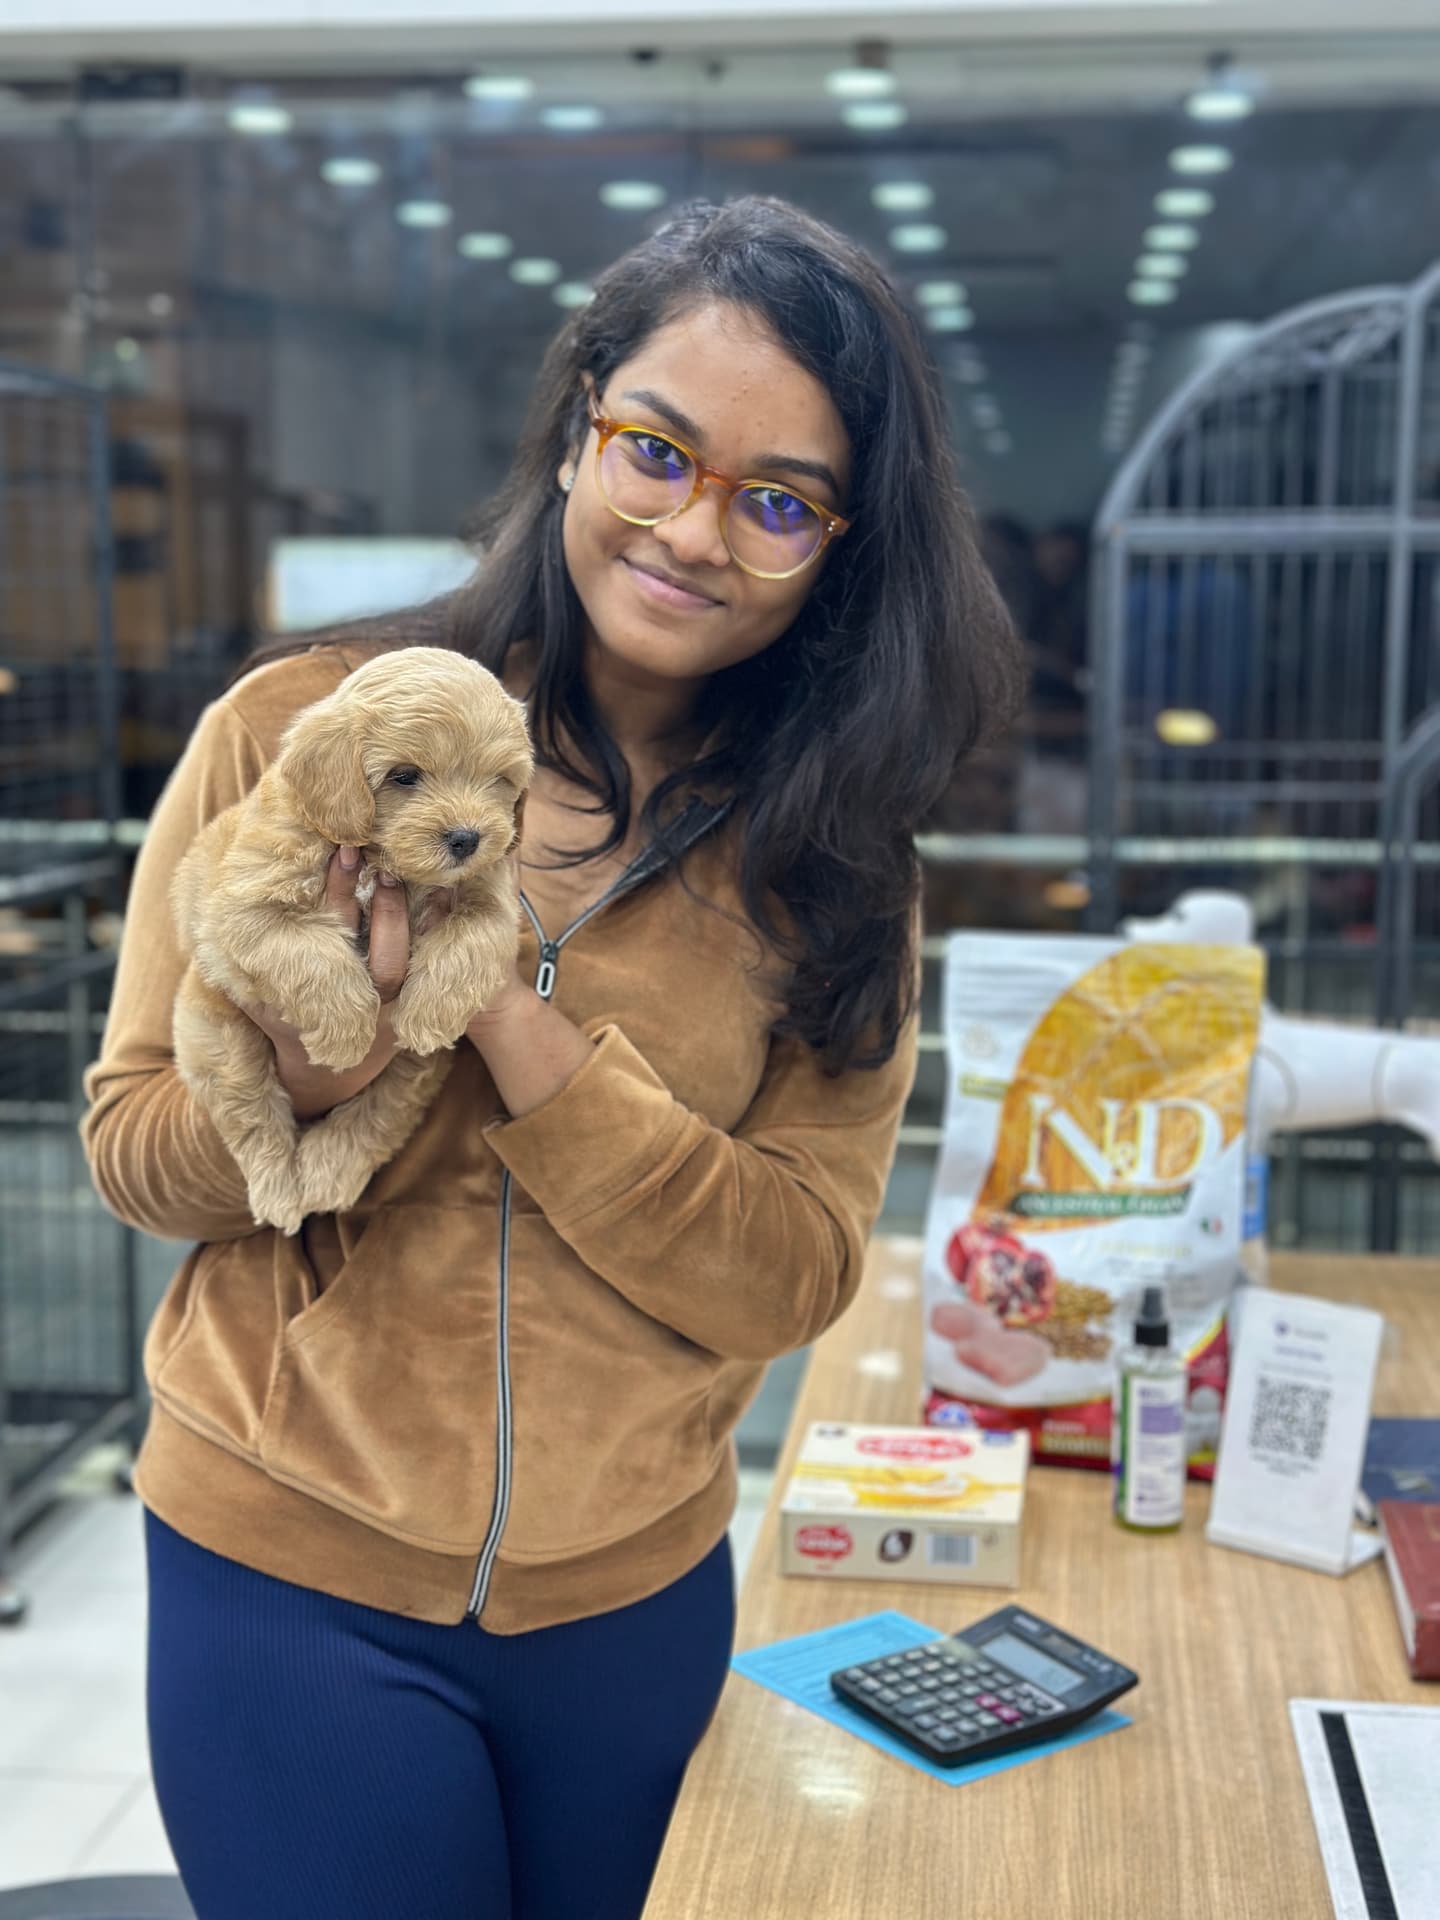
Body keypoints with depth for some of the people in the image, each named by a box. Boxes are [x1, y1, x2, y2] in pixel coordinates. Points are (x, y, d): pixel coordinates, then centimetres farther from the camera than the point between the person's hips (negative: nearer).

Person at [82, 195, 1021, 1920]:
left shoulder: (827, 857, -3)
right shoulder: (302, 731, -8)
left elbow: (796, 1274, -12)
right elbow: (131, 1145, -4)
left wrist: (514, 1025, -24)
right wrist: (306, 1075, -26)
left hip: (639, 1600, 2)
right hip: (288, 1577, -2)